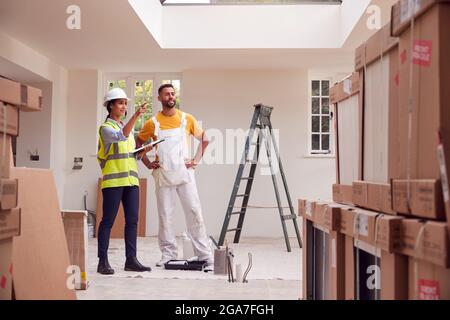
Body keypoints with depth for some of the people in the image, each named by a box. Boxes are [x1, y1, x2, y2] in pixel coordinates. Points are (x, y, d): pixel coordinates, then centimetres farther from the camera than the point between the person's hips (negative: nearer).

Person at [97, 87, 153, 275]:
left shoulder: (127, 127, 21)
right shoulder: (106, 128, -2)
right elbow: (122, 136, -24)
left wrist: (144, 151, 5)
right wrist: (136, 116, -32)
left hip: (131, 180, 7)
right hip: (113, 181, -7)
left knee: (132, 220, 5)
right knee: (108, 221, -3)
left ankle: (131, 260, 10)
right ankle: (103, 261, 2)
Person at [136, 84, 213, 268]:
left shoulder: (187, 119, 4)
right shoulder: (153, 123, 3)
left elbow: (205, 139, 13)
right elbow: (138, 142, 14)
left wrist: (196, 160, 4)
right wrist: (147, 163, 5)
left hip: (184, 173, 0)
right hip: (163, 175, 0)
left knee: (194, 212, -2)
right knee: (165, 215, 3)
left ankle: (205, 254, 3)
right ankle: (168, 254, 14)